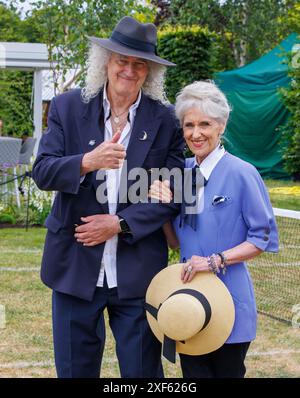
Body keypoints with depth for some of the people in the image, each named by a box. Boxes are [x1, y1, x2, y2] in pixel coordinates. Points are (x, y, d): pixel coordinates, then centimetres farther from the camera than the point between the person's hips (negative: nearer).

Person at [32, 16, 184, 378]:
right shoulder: (67, 107, 1)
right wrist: (87, 162, -25)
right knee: (74, 368, 11)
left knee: (143, 369, 9)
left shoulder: (165, 120, -1)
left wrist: (121, 224, -13)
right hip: (76, 265, 1)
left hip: (137, 270, -1)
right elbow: (42, 172, -6)